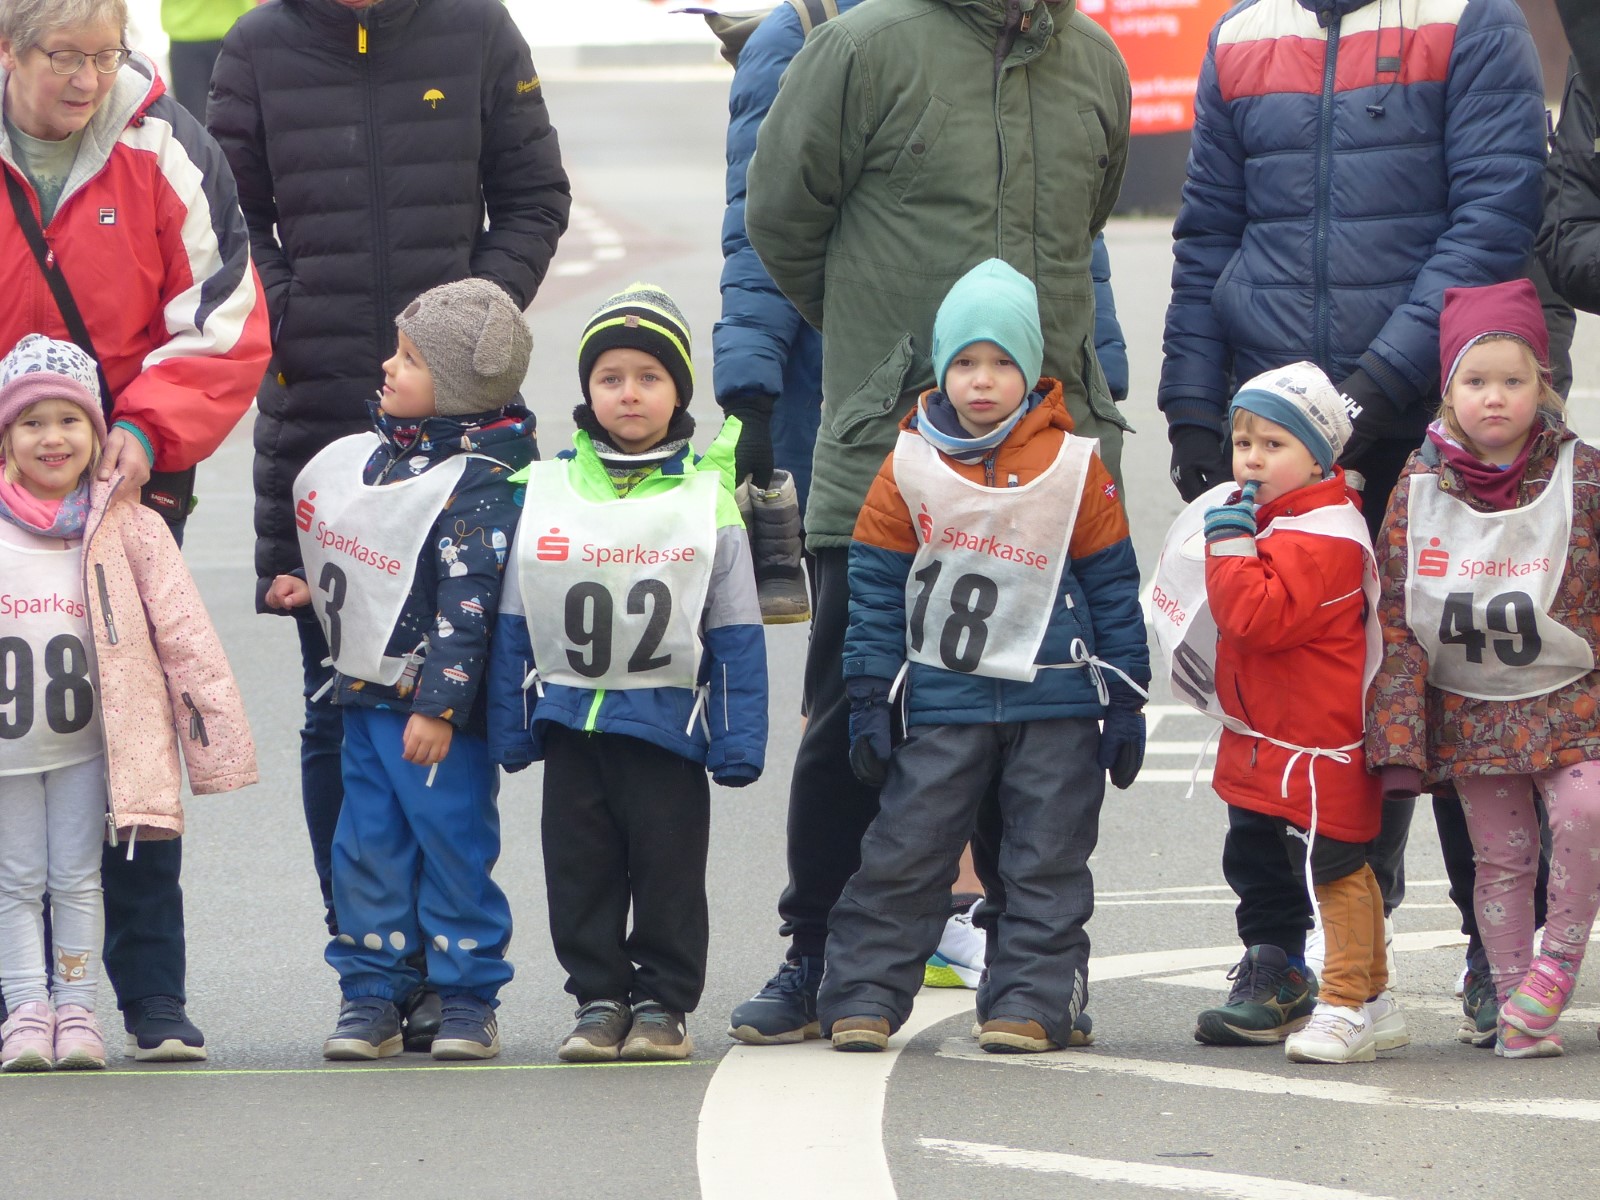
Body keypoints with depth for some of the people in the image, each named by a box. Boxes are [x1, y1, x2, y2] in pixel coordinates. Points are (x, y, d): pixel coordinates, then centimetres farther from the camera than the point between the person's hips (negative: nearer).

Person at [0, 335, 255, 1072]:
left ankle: (76, 1010, 13)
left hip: (89, 741, 0)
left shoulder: (125, 528, -3)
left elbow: (181, 630, 0)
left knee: (76, 878, 5)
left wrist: (218, 736, -3)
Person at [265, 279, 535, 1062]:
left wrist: (439, 705, -23)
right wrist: (313, 589, 14)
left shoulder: (478, 484, -16)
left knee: (452, 844, -2)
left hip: (437, 709, -8)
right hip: (366, 691, 8)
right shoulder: (371, 455, 11)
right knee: (367, 843, 8)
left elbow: (468, 603, -20)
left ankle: (468, 999, 7)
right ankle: (372, 995, 14)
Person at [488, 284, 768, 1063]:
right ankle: (597, 999, 16)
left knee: (668, 865, 2)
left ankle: (663, 1002, 14)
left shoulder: (706, 500, -1)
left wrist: (739, 738, -4)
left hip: (669, 720, -2)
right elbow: (513, 624, 7)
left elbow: (735, 634, 1)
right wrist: (510, 726, 4)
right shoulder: (544, 492, 3)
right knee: (580, 866, 6)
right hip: (570, 718, 2)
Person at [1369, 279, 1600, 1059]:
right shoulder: (1420, 488, -4)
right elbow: (1395, 616, -3)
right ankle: (1514, 1004, 14)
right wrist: (1397, 732, -9)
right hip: (1467, 711, 2)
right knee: (1501, 856, 4)